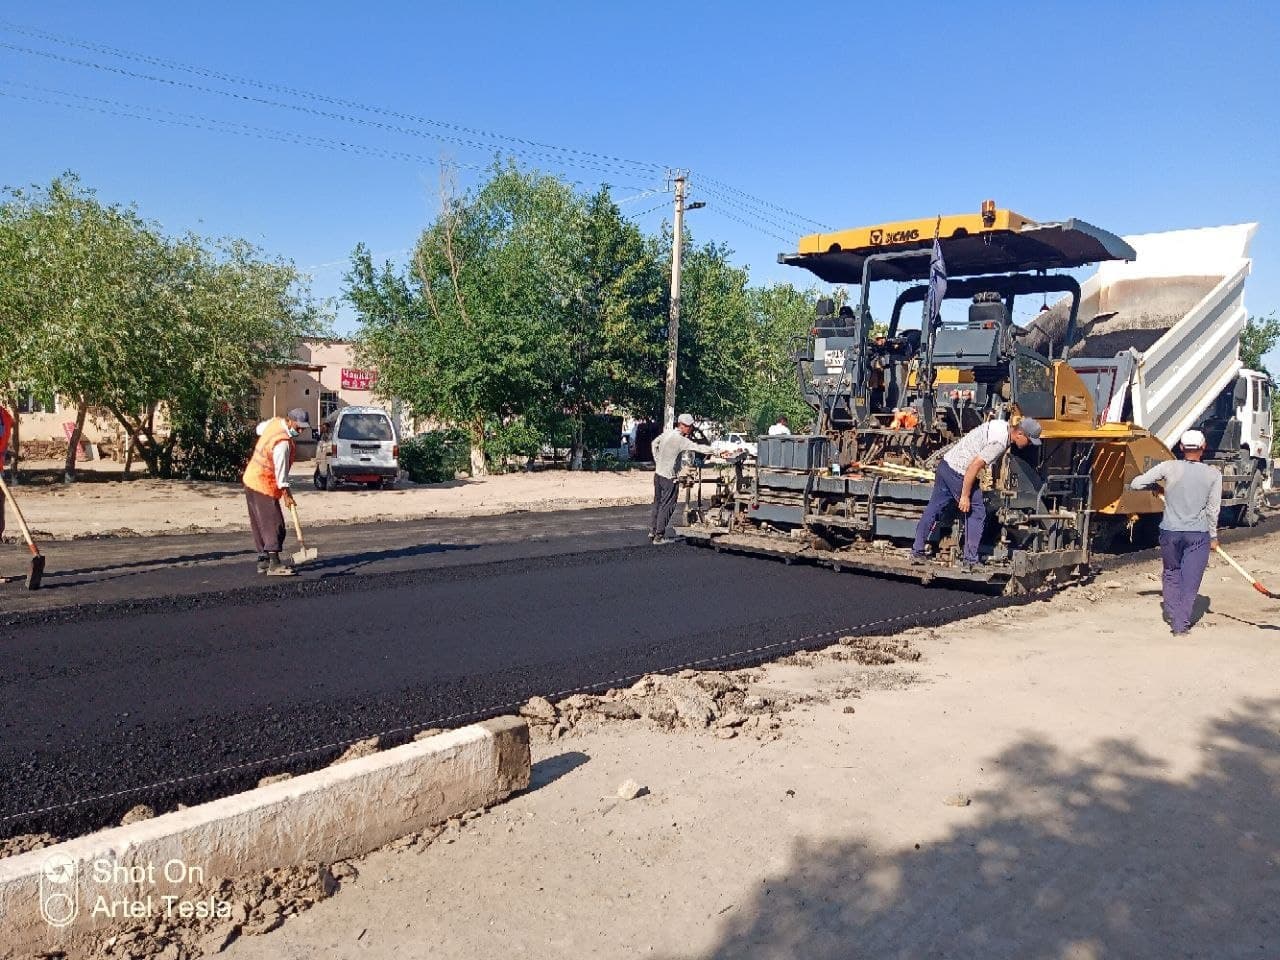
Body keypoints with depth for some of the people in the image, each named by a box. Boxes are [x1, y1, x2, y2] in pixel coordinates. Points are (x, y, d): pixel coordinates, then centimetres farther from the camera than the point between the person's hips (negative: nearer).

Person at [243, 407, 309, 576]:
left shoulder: (275, 421, 2)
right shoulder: (283, 443, -25)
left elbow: (260, 428, 24)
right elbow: (281, 470, -23)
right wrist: (286, 494, -18)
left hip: (252, 480, 10)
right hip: (264, 485, -10)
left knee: (260, 524, 12)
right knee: (274, 524, -14)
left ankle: (263, 561, 17)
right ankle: (274, 564, -20)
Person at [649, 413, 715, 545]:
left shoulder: (667, 433, 6)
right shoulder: (680, 440, -19)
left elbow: (654, 443, 20)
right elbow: (698, 448, -23)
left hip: (658, 473, 9)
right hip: (669, 477, -8)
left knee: (657, 503, 16)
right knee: (667, 506, 0)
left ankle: (652, 533, 23)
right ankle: (659, 537, 3)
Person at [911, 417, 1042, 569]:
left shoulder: (1003, 425, 8)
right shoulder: (999, 442, -21)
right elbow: (975, 465, -25)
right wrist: (965, 495, -20)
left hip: (946, 464, 9)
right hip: (958, 473, -9)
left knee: (933, 508, 12)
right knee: (977, 513, 1)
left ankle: (917, 551, 18)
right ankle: (970, 561, 4)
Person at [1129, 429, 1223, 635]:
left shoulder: (1168, 467, -5)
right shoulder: (1213, 475, -2)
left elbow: (1135, 484, -4)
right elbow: (1213, 510, 2)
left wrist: (1155, 486, 16)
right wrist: (1213, 537, 13)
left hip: (1170, 533, 0)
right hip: (1198, 535, 0)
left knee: (1171, 574, 19)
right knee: (1190, 580, 4)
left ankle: (1173, 616, 23)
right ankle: (1182, 625, 3)